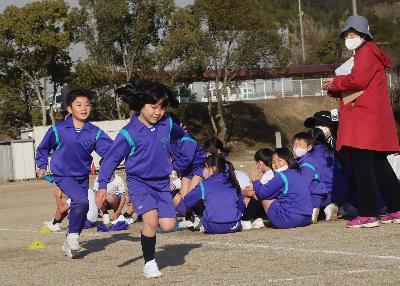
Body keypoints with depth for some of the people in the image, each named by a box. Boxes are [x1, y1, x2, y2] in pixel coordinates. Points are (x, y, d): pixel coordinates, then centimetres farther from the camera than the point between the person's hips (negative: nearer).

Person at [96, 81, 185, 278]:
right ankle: (149, 263, -4)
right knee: (151, 219, -22)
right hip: (139, 182, -4)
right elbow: (112, 158, -10)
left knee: (168, 226, -5)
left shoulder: (167, 124, -1)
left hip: (162, 183, 4)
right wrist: (103, 186, -13)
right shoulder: (129, 133, -14)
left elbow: (179, 135, 25)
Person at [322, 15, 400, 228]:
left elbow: (357, 81, -19)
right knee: (378, 165, 12)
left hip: (366, 120, -11)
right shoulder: (359, 55, 25)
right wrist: (335, 89, 6)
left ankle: (368, 214, -9)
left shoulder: (368, 51, -6)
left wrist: (334, 83, -4)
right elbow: (353, 86, 23)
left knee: (361, 166, -10)